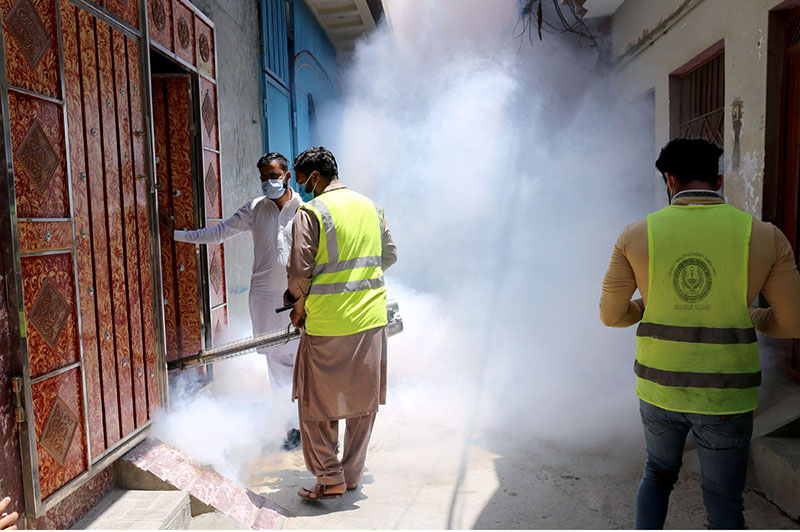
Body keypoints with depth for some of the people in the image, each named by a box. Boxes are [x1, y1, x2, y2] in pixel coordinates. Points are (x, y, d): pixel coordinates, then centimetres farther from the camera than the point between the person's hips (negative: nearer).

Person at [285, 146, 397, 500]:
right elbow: (389, 256, 16)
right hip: (371, 319, 6)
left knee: (317, 404, 10)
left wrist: (299, 307, 4)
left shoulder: (311, 212, -10)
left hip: (328, 325, -6)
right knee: (363, 400, 15)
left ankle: (330, 480, 13)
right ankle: (352, 474, 26)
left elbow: (299, 270, -13)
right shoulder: (371, 207, 9)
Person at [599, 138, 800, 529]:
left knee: (659, 474, 30)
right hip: (724, 397, -1)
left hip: (660, 388, 1)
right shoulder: (763, 236, -8)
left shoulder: (636, 235, -6)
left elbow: (611, 315, 1)